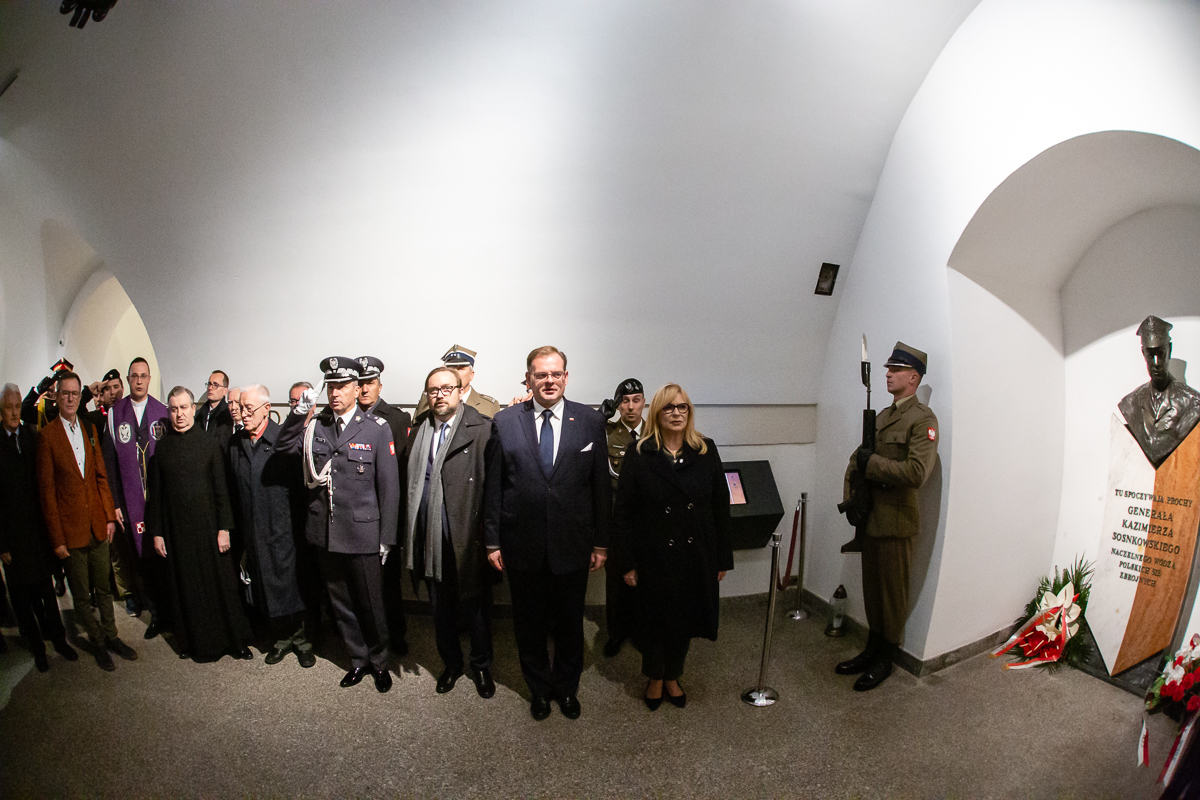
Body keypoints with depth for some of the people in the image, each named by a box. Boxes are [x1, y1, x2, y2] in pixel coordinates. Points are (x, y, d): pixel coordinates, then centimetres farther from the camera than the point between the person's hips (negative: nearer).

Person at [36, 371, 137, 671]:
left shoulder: (90, 429, 6)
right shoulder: (47, 435, -10)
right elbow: (46, 490, -9)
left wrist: (110, 515, 6)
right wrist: (57, 538, -9)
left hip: (98, 525, 4)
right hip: (71, 530, -4)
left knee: (103, 589, 16)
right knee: (81, 596, 11)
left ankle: (111, 636, 31)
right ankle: (97, 642, 27)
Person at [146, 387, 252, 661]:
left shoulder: (209, 443, 0)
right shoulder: (160, 447, 3)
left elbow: (221, 489, -1)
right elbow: (155, 493, 6)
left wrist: (224, 528, -6)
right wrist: (156, 532, 2)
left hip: (207, 525, -1)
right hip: (175, 529, 1)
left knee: (219, 583, 4)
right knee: (184, 587, 9)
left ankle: (234, 641, 16)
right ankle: (192, 641, 26)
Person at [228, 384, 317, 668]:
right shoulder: (236, 442, 6)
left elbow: (301, 484, -11)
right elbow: (236, 488, 12)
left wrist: (304, 525, -12)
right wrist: (238, 526, 12)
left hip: (287, 530, -5)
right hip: (255, 532, 5)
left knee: (298, 586, 6)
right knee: (268, 588, 16)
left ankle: (303, 640, 25)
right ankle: (282, 637, 35)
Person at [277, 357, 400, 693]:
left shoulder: (377, 429, -8)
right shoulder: (317, 426, 4)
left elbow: (389, 486, -8)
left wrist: (386, 537, -8)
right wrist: (299, 412, -15)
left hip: (362, 533, -4)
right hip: (326, 532, 4)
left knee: (371, 605, 10)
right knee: (341, 604, 18)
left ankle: (379, 661, 33)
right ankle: (359, 659, 38)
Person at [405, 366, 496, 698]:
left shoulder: (482, 429, -10)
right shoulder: (418, 430, 8)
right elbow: (410, 484, 7)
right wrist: (409, 534, 4)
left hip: (467, 537, -4)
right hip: (430, 539, 5)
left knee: (475, 607, 12)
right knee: (440, 608, 19)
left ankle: (481, 666, 35)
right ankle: (451, 663, 41)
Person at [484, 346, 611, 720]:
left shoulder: (590, 421, -4)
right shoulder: (505, 421, -3)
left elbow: (601, 485, -1)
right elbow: (493, 487, 0)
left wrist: (601, 542, 0)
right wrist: (493, 541, 0)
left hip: (572, 545, 0)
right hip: (523, 545, 0)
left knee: (570, 622, 16)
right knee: (529, 622, 17)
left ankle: (567, 687, 42)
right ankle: (539, 688, 42)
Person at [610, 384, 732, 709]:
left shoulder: (707, 451, 0)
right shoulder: (639, 455, -7)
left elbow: (721, 507, 3)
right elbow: (623, 512, -6)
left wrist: (722, 559, 2)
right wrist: (626, 563, -9)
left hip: (696, 556, 3)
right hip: (654, 558, -2)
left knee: (685, 620, 16)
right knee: (655, 619, 13)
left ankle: (672, 677, 41)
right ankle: (655, 679, 39)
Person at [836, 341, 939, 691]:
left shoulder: (923, 419, -13)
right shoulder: (882, 416, 13)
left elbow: (916, 472, -26)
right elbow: (857, 460, 15)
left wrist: (871, 461, -17)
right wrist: (850, 500, 2)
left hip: (896, 521, -7)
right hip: (870, 518, 8)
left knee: (893, 591, 8)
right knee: (872, 588, 18)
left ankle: (886, 659, 24)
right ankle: (871, 649, 33)